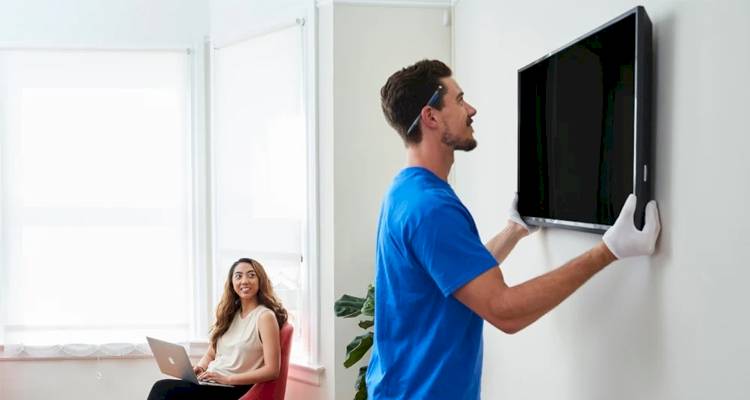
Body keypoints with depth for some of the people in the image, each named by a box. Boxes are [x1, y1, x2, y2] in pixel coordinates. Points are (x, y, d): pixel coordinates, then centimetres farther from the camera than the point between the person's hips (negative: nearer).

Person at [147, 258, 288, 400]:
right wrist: (199, 368, -3)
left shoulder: (265, 316, -6)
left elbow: (272, 371, -13)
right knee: (163, 388, -21)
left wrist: (227, 378, -16)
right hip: (211, 382, 6)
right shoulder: (230, 314, 16)